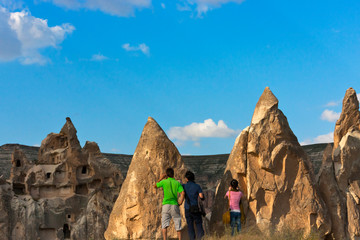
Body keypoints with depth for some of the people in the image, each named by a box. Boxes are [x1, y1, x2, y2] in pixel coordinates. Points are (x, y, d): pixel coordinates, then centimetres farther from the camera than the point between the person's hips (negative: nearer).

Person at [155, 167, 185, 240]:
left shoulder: (164, 182, 0)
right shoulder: (177, 183, 4)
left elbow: (155, 186, 16)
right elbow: (183, 193, -10)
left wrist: (161, 178, 21)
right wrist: (180, 202, -2)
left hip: (166, 205, -1)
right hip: (175, 205, 1)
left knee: (164, 225, -3)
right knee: (178, 226, 10)